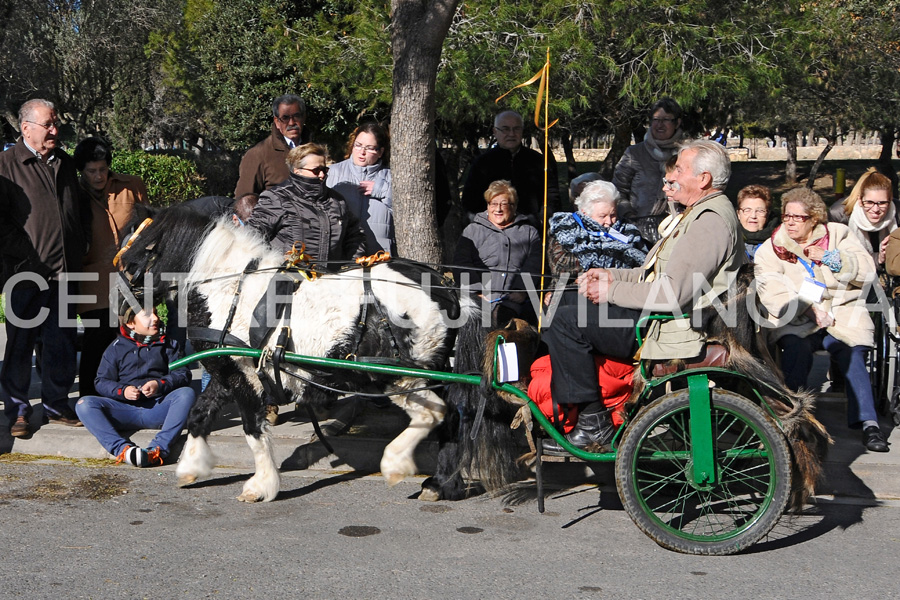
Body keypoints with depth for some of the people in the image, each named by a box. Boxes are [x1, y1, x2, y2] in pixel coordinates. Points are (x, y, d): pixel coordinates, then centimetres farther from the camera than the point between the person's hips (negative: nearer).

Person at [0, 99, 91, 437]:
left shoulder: (66, 164, 16)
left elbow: (82, 209, 26)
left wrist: (82, 244, 19)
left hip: (64, 272, 5)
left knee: (63, 345, 9)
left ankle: (56, 406, 22)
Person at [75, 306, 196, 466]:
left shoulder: (168, 344, 17)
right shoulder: (116, 347, 14)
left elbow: (183, 374, 6)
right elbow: (101, 382, 9)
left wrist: (160, 384, -13)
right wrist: (122, 391, -12)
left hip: (158, 409, 0)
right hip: (125, 410, 0)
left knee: (187, 393, -29)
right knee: (84, 404, -22)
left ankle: (158, 449, -43)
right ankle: (122, 450, -42)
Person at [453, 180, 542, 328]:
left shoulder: (529, 232, 22)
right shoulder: (473, 230, 22)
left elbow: (534, 266, 6)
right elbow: (461, 266, 9)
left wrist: (521, 291, -12)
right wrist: (480, 292, -7)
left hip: (519, 300, 0)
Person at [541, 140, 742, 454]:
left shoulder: (711, 222, -19)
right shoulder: (701, 213, 17)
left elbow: (671, 294, -28)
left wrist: (610, 292, -17)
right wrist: (611, 275, 7)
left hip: (669, 329, -11)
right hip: (658, 315, 11)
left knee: (565, 321, -18)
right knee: (569, 309, 15)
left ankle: (594, 423, -9)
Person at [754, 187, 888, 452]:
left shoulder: (838, 234, 12)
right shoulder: (770, 249, 9)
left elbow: (867, 271, 3)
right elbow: (771, 292, -7)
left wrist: (832, 258, -11)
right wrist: (809, 310, -19)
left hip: (842, 314, 1)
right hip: (796, 322, 0)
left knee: (852, 355, -27)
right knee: (797, 348, -32)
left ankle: (869, 423, -23)